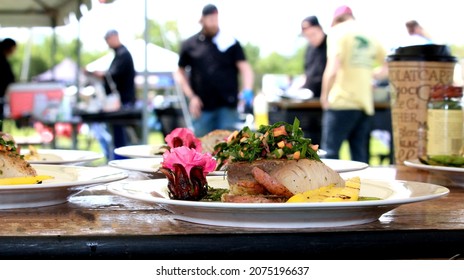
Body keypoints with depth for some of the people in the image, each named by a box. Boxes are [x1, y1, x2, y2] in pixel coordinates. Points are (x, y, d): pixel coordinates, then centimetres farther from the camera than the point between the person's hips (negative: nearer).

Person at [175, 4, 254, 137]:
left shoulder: (231, 43, 4)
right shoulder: (189, 45, 6)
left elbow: (244, 67, -3)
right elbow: (181, 73, 13)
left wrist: (247, 90, -21)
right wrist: (191, 96, 1)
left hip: (227, 106, -1)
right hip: (202, 107, 1)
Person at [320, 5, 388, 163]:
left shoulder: (337, 32, -3)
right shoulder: (370, 37, 13)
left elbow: (333, 70, -15)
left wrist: (324, 95, -3)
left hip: (341, 102, -6)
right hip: (365, 104, 6)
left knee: (329, 152, -4)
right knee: (360, 157, 8)